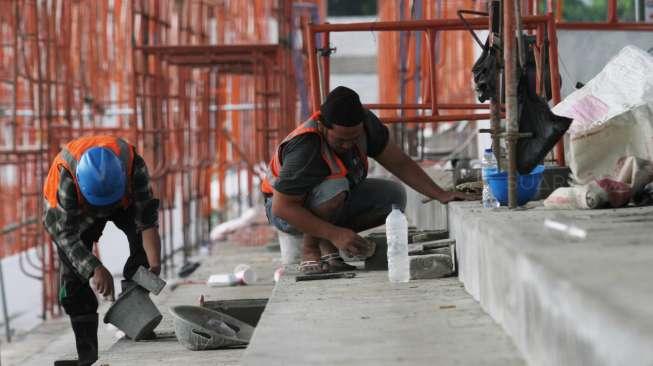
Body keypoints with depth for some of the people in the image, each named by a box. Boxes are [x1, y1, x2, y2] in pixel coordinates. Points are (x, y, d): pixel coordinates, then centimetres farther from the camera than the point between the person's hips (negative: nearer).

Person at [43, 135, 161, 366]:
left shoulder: (134, 166, -38)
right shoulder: (66, 176, -42)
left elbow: (147, 219, -34)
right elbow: (66, 234, -39)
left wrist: (154, 265, -46)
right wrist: (96, 270, -50)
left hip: (125, 201, 2)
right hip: (75, 208, -1)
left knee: (143, 241, -24)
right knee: (73, 267, -15)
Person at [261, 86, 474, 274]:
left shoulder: (364, 123, -16)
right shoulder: (305, 150, -36)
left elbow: (400, 164, -5)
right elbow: (282, 207, -33)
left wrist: (440, 195, -14)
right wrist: (335, 233, -36)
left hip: (334, 202, 7)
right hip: (286, 209, -7)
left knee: (394, 196, -11)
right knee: (335, 188, -38)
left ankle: (327, 245, -4)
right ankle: (309, 249, -16)